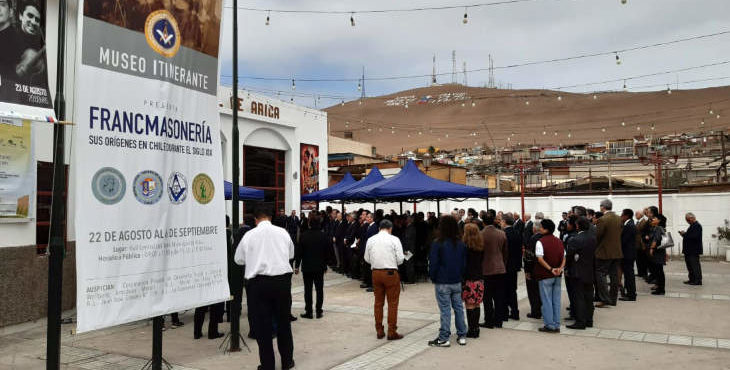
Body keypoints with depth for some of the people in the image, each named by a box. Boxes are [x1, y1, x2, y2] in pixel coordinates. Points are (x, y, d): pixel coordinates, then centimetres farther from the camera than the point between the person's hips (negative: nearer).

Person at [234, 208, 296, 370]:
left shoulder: (249, 235, -2)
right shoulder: (282, 232, 3)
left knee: (262, 324, 8)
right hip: (282, 279, 2)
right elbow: (291, 254, 16)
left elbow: (239, 259, 8)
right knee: (283, 321, 16)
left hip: (258, 282, -2)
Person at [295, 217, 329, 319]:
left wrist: (297, 266, 1)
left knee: (308, 289, 5)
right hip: (320, 267, 2)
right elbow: (327, 252, 3)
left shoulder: (304, 236, -10)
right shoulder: (324, 236, -4)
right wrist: (325, 265, 14)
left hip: (307, 267, -2)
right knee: (319, 289, 8)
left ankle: (308, 312, 7)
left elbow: (299, 252, -7)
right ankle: (319, 312, 10)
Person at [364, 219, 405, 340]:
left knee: (378, 302, 13)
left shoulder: (371, 240, 4)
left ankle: (379, 331, 19)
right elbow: (400, 259, -7)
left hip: (376, 272, 4)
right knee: (392, 303, 4)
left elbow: (367, 258, 7)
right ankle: (392, 332, 6)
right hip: (391, 273, -4)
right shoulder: (394, 240, -6)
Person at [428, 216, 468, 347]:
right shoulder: (461, 244, 4)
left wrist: (433, 278, 4)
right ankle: (462, 336, 19)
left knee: (445, 310, -1)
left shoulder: (437, 244, -13)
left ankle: (444, 338, 5)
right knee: (458, 308, 12)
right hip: (457, 282, 5)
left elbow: (433, 263, -11)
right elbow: (464, 263, 8)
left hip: (442, 283, -5)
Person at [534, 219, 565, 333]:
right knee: (556, 300, 11)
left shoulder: (540, 242, -12)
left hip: (545, 276, -6)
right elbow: (564, 257, 4)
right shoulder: (559, 241, 7)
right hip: (557, 276, 6)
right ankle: (557, 325, 15)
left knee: (546, 301, 3)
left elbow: (540, 259, -19)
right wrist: (560, 268, -8)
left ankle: (549, 325, 6)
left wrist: (550, 269, -16)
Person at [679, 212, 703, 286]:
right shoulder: (693, 225, 18)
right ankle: (692, 279, 21)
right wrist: (684, 234, 4)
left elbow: (694, 236, -25)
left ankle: (698, 280, 0)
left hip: (694, 250, -10)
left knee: (695, 265, -6)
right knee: (689, 265, 14)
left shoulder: (697, 226, -15)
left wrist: (685, 234, -17)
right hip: (689, 250, 10)